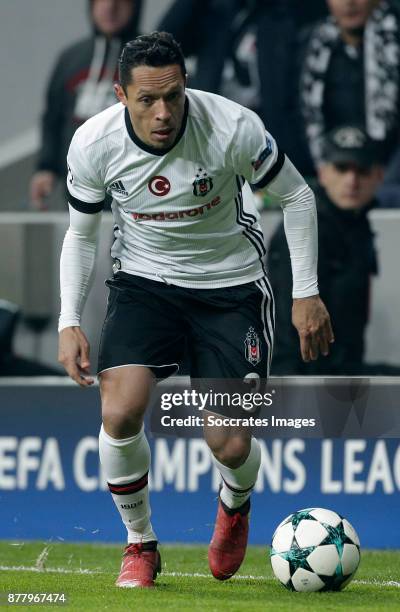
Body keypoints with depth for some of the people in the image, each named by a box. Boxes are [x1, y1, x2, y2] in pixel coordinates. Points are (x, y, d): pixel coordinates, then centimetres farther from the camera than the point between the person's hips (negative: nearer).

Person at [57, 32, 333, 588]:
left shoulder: (234, 127, -24)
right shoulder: (93, 145, -17)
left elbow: (296, 196, -6)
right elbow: (81, 234, 2)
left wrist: (307, 294, -6)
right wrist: (69, 322, -7)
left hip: (232, 282, -1)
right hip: (144, 280, 1)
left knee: (230, 445, -8)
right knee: (120, 414, -22)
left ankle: (235, 507, 31)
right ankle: (140, 543, 5)